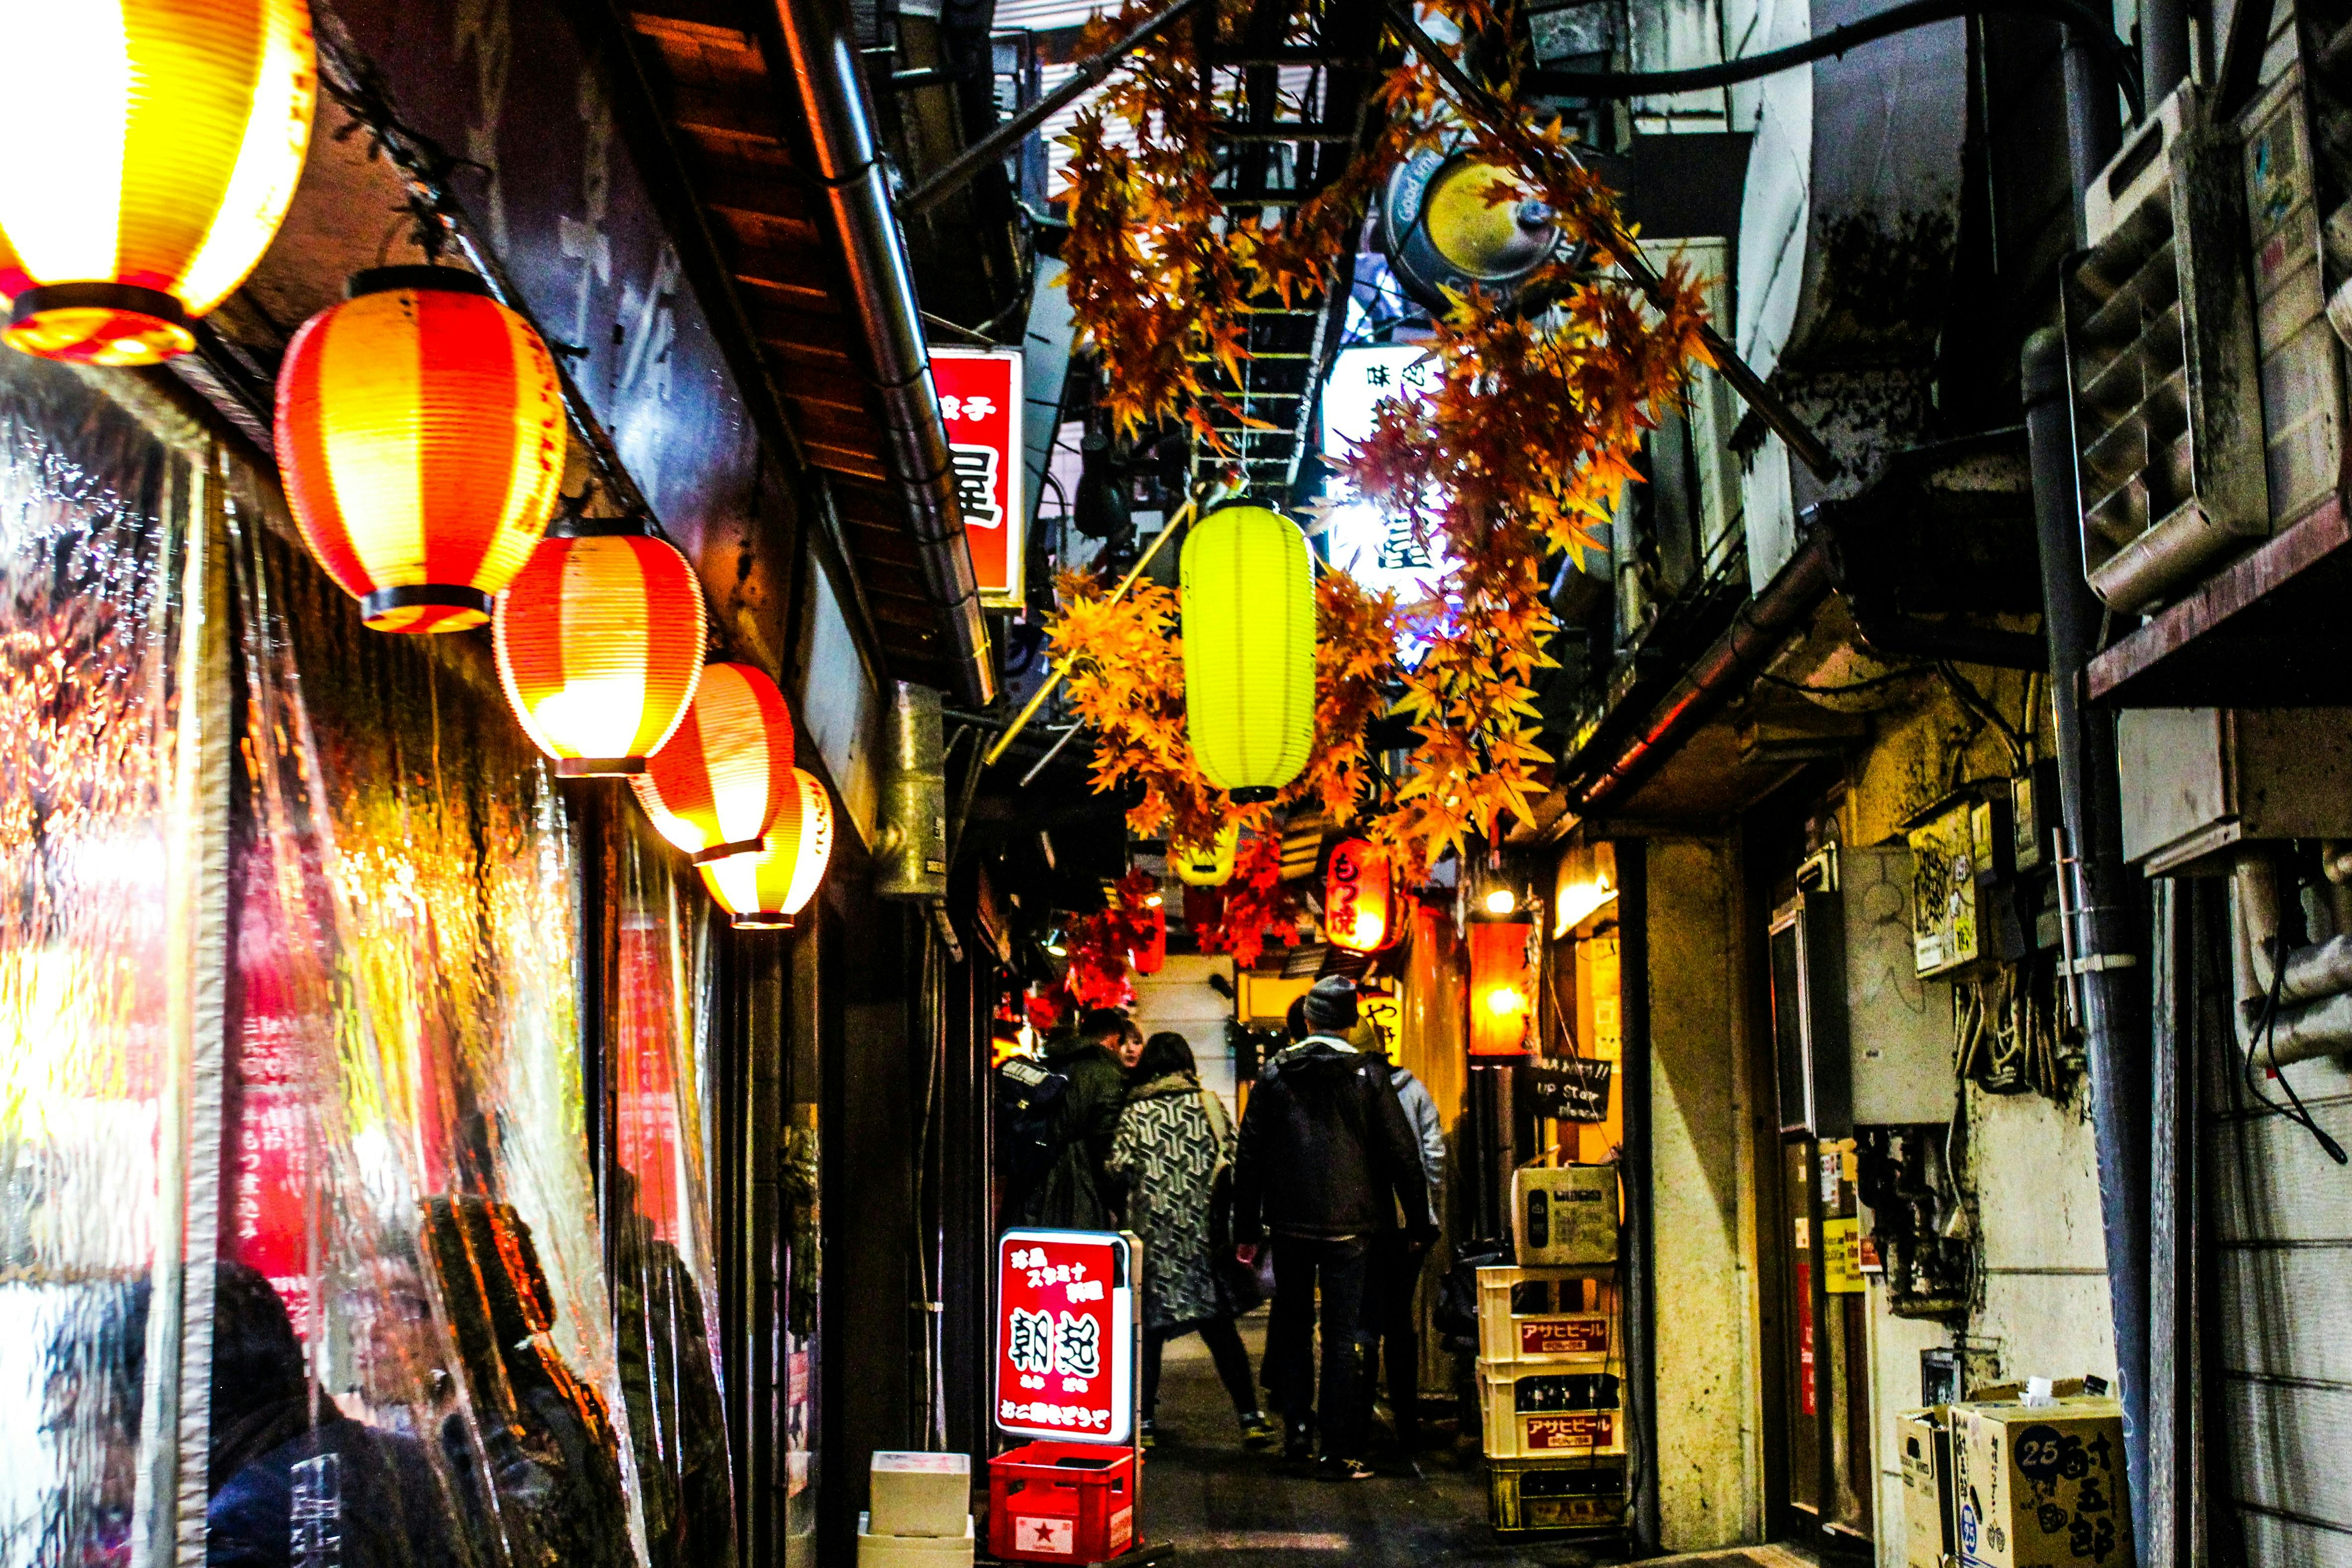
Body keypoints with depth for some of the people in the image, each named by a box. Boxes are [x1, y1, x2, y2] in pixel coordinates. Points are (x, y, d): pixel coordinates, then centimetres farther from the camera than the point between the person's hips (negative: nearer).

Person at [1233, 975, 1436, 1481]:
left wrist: (1246, 1229, 10)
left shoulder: (1275, 1074, 2)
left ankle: (1296, 1427, 14)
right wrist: (1420, 1225, 5)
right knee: (1343, 1335, 1)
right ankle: (1340, 1452, 0)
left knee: (1292, 1326, 18)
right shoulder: (1369, 1075, -3)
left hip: (1289, 1222, 2)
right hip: (1349, 1226, -1)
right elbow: (1402, 1154, -3)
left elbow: (1249, 1155, 4)